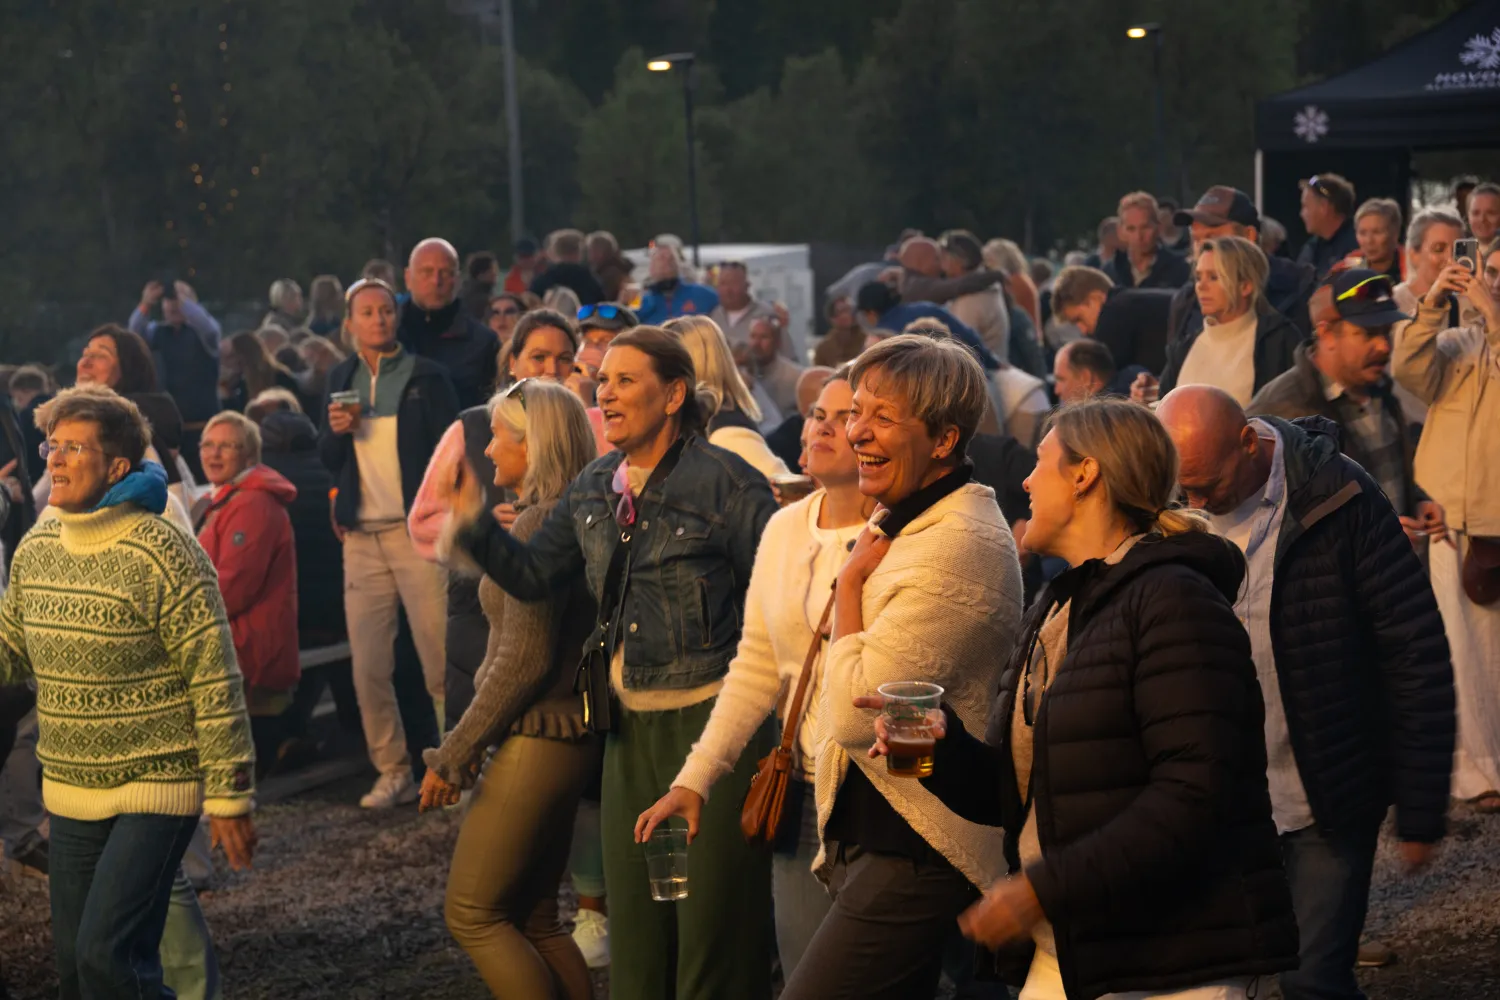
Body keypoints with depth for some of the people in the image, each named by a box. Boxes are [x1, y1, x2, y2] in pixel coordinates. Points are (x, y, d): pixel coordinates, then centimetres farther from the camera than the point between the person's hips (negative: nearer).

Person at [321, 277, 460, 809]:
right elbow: (328, 459, 18)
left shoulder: (426, 376, 2)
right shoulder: (341, 380, 14)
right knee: (368, 666, 2)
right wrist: (335, 430, -4)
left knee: (441, 659, -9)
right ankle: (393, 773, 10)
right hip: (362, 539, 4)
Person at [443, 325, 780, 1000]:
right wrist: (471, 521, -4)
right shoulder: (593, 489, 9)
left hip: (711, 718, -7)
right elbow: (533, 575, 12)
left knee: (714, 921, 1)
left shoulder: (725, 482, -12)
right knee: (636, 925, 14)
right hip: (632, 727, 7)